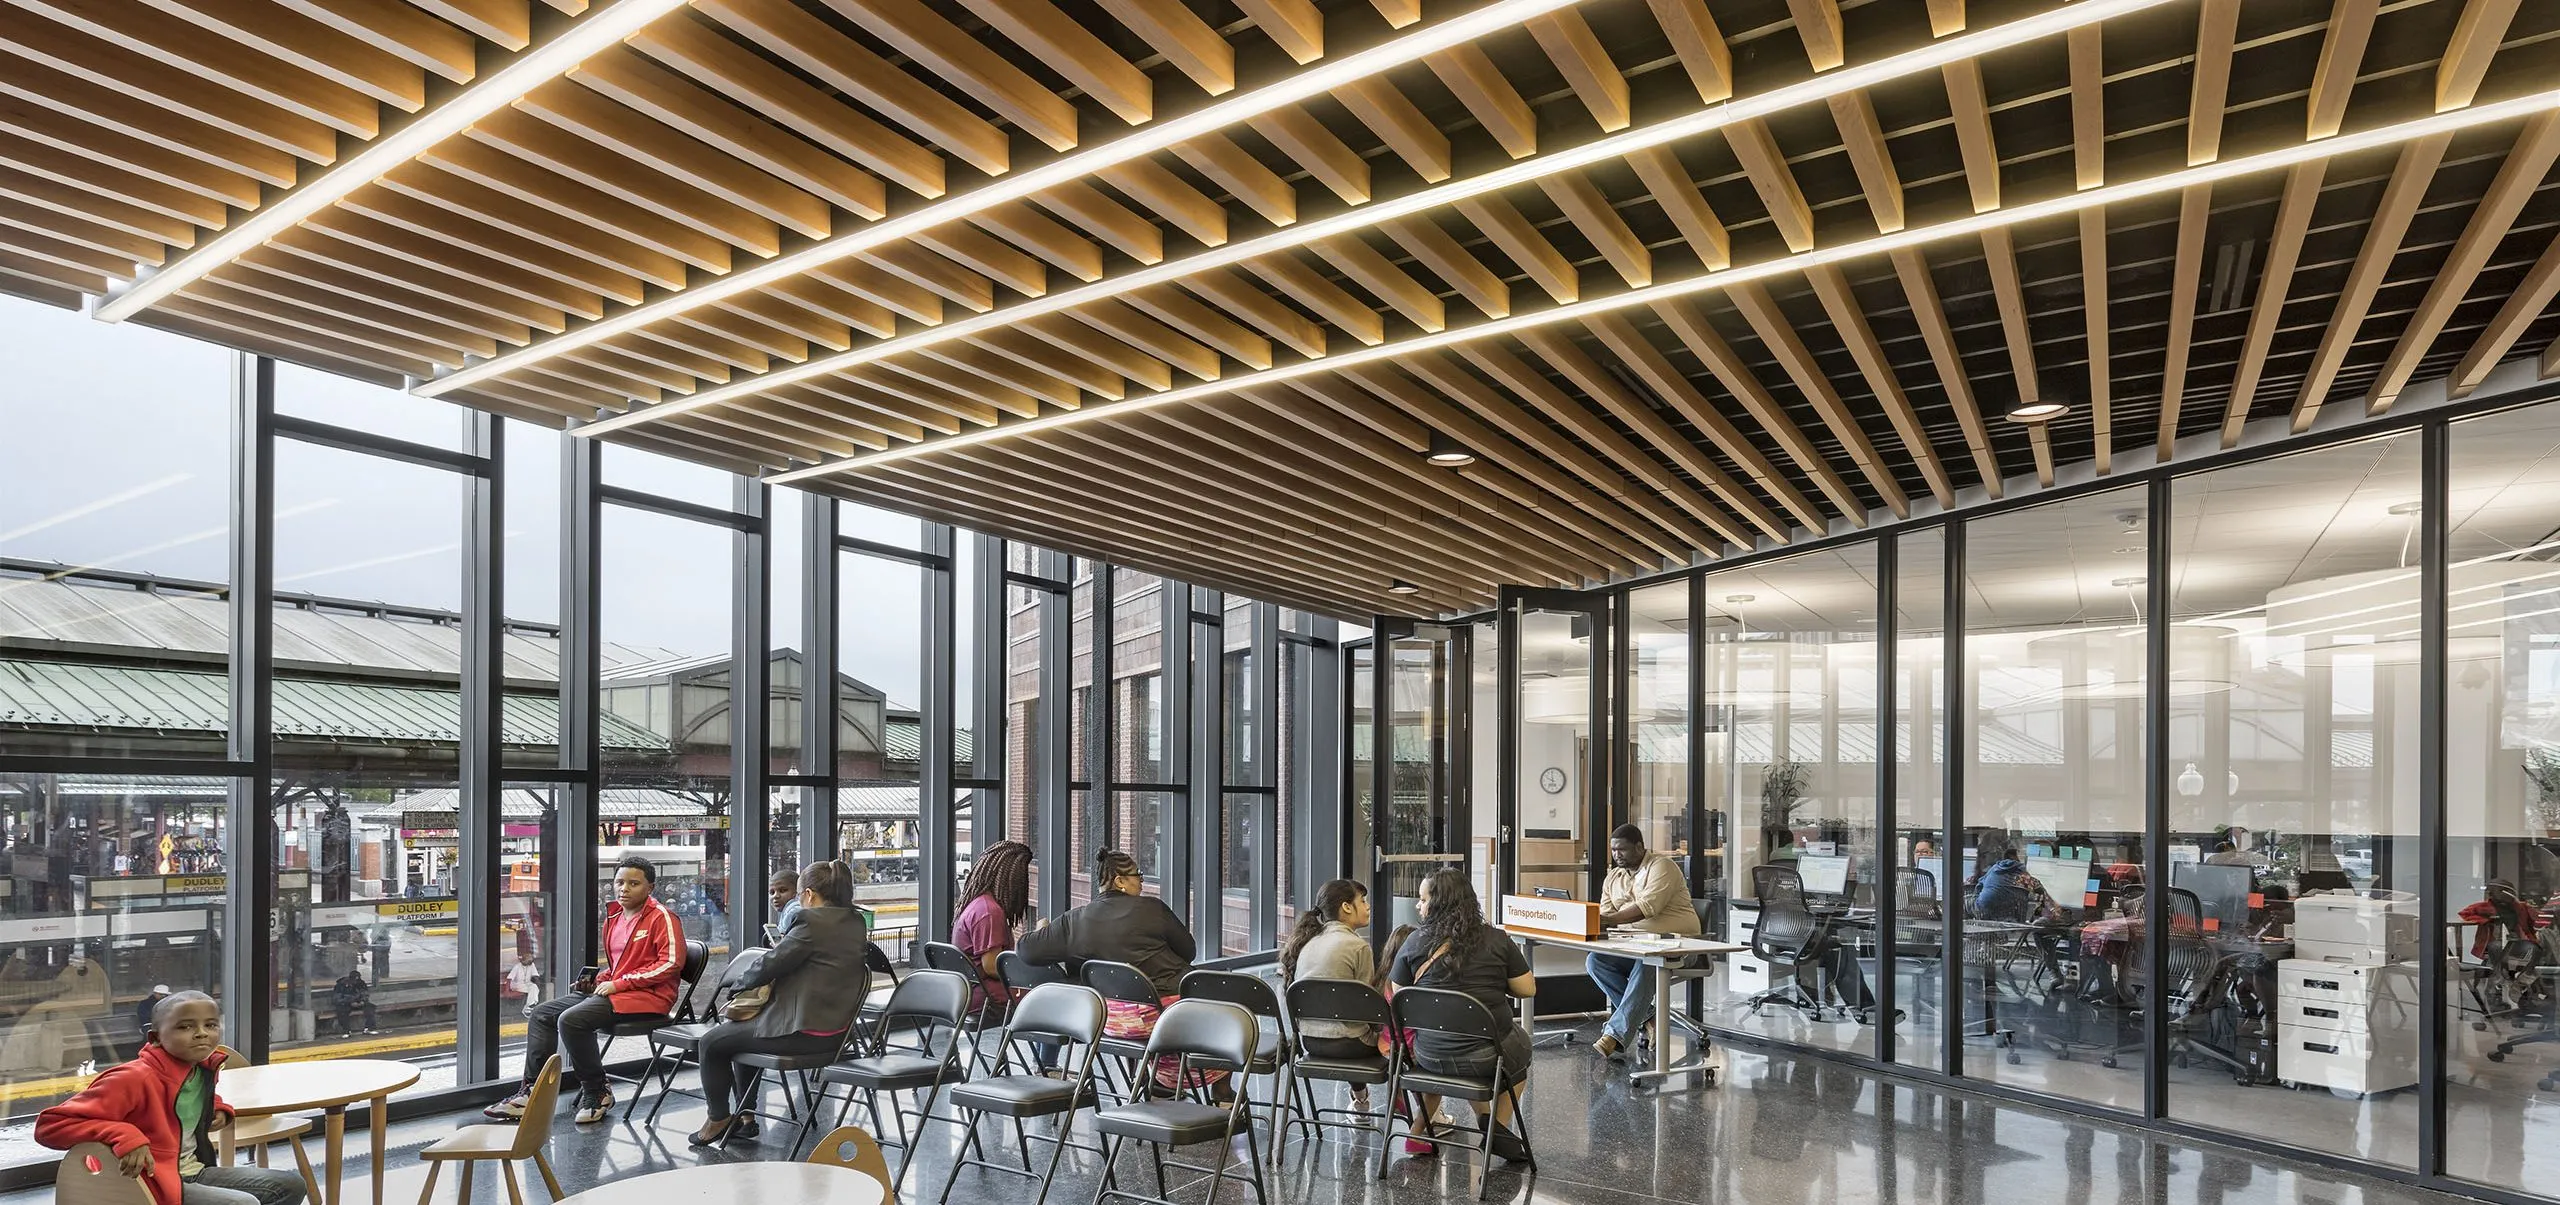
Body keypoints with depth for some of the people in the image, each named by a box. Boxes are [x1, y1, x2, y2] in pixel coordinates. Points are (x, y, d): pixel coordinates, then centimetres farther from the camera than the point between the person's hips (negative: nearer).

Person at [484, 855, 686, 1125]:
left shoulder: (662, 917, -9)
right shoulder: (614, 917, 17)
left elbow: (670, 963, -19)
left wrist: (619, 983, -18)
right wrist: (601, 979, 6)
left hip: (648, 996, -10)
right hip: (612, 990, 10)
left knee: (571, 1019, -26)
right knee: (541, 1014, 4)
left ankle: (596, 1094, -11)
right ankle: (530, 1092, 5)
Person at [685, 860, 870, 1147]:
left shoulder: (810, 920, -18)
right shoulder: (855, 922, 6)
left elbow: (771, 964, -13)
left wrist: (742, 985, 5)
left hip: (804, 1032, -9)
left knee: (712, 1042, 11)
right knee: (741, 1029, 30)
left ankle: (718, 1119, 28)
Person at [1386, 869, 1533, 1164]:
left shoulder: (1415, 943, -6)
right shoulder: (1497, 940, -6)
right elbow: (1527, 989, 0)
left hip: (1430, 1058, 1)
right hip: (1487, 1057, -1)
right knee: (1520, 1040, 32)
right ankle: (1500, 1127, 21)